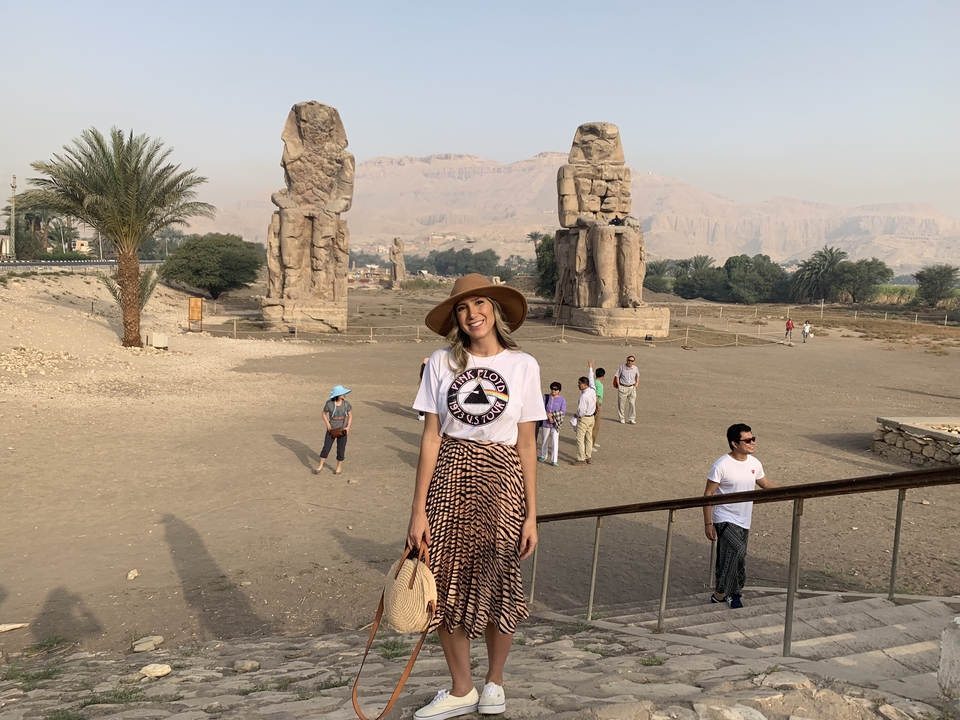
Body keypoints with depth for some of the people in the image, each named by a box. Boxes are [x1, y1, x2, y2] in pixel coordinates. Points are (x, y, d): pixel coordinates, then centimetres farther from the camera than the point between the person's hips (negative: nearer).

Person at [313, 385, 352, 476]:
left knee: (340, 450, 7)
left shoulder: (346, 404, -7)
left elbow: (350, 415, 3)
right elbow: (324, 414, 5)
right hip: (331, 430, -1)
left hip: (342, 430, 1)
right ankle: (320, 466, 19)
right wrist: (327, 423, -8)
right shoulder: (329, 404, -12)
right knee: (326, 448, 2)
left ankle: (339, 467, 25)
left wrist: (348, 427, -8)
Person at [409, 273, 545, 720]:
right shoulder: (442, 362, 0)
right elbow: (431, 437, 0)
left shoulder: (523, 366, 0)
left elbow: (527, 445, 1)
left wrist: (531, 514, -2)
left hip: (501, 482, -1)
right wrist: (419, 510, -4)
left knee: (497, 588, 7)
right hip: (449, 481, 1)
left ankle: (494, 682, 33)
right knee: (446, 589, 5)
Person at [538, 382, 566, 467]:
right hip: (546, 422, 2)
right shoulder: (546, 397, 0)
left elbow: (563, 412, -9)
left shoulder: (562, 400, -5)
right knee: (545, 440, 16)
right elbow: (542, 409, -6)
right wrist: (549, 416, -18)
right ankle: (543, 456, 36)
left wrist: (551, 414, -15)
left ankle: (554, 460, -3)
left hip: (556, 424, -2)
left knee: (555, 441, -8)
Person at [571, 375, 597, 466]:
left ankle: (581, 459, 2)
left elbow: (581, 411, -27)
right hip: (591, 417, 9)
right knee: (589, 438, 16)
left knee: (580, 439, -1)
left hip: (583, 419, -9)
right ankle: (588, 457, 24)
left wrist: (577, 415, -6)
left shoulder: (584, 396, -27)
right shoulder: (593, 391, -3)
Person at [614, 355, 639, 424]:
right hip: (622, 388, -2)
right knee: (621, 404, 3)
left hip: (632, 388, 2)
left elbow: (637, 376, 18)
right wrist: (619, 385, -5)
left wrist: (636, 384, 7)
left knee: (632, 403, -2)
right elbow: (617, 376, 1)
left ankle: (632, 419, 7)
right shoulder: (622, 367, -6)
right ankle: (622, 418, 15)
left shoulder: (635, 369, 0)